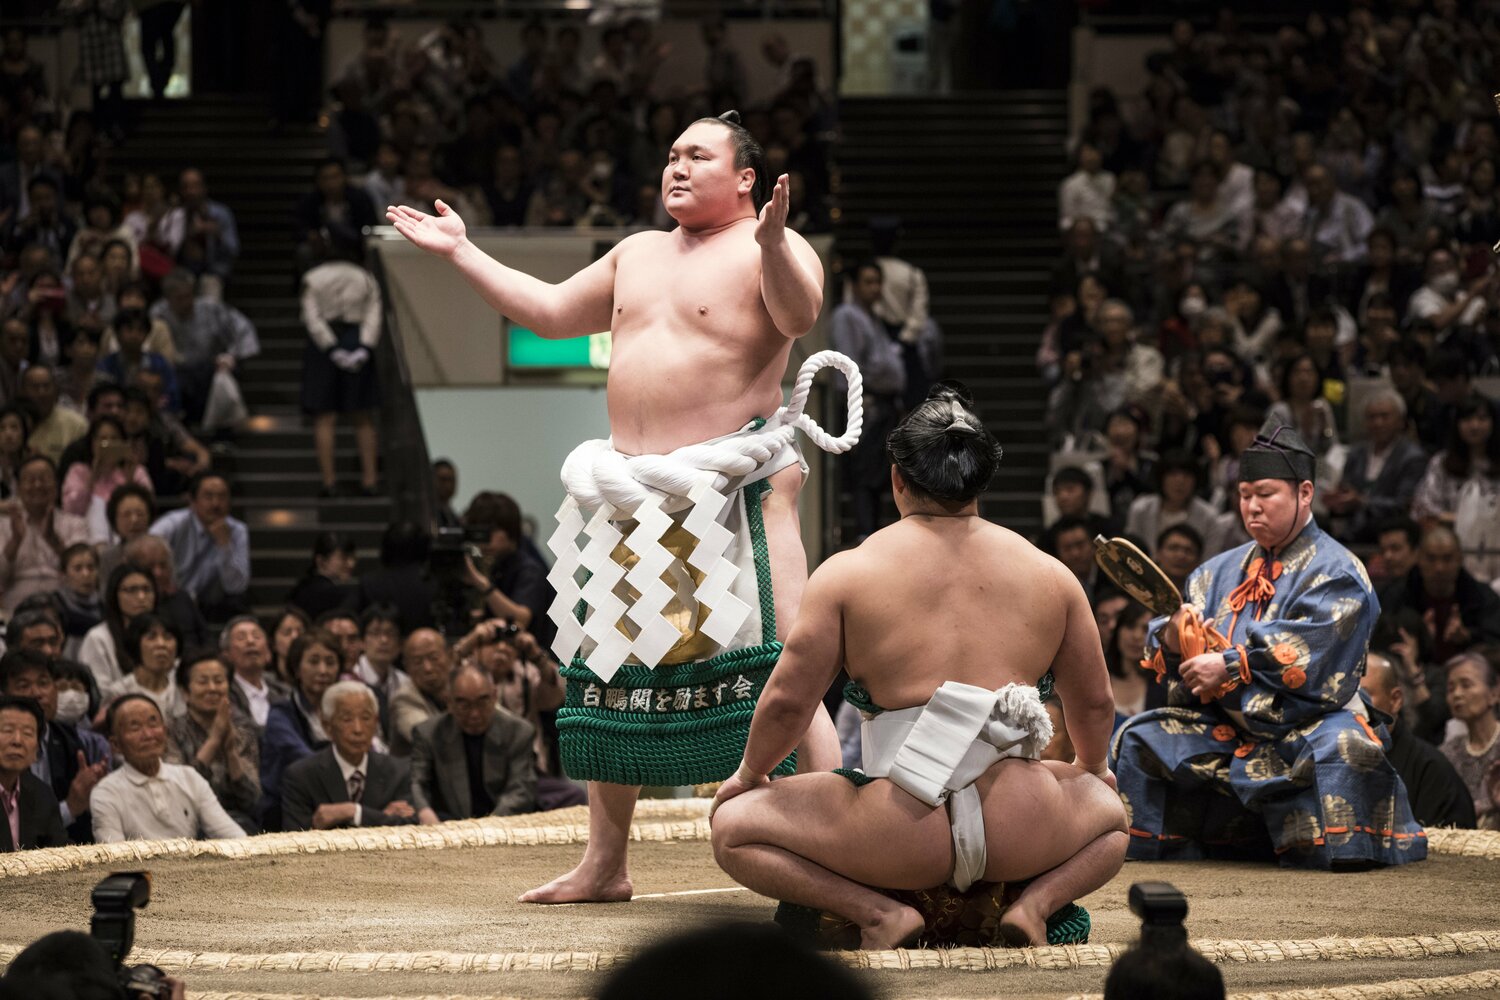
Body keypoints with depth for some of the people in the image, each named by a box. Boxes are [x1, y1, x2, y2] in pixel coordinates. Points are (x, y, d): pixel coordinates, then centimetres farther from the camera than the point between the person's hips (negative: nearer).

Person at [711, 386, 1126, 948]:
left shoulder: (848, 573, 1)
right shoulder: (1049, 575, 11)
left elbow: (788, 701, 1)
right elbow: (1095, 703, 20)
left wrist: (749, 772, 22)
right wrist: (1092, 769, 42)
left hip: (899, 840, -3)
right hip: (1020, 837, 3)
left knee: (733, 828, 16)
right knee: (1109, 813, 35)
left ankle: (878, 912, -5)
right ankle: (1036, 902, 4)